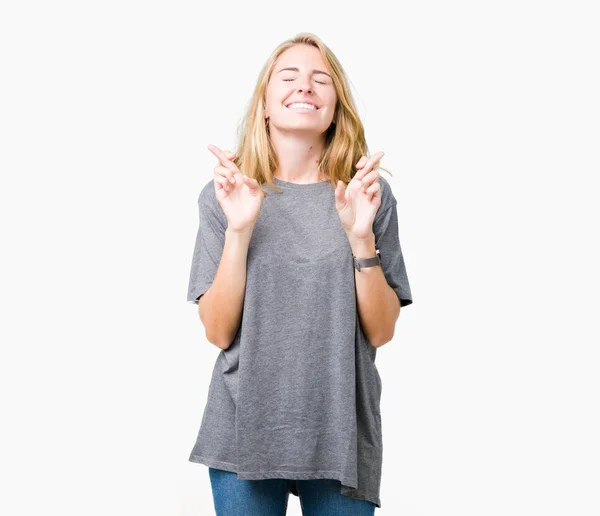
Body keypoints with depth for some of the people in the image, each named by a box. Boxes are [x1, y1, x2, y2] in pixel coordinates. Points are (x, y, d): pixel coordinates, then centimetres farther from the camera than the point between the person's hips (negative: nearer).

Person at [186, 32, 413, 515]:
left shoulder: (371, 194, -1)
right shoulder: (224, 195, -1)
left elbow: (381, 331, -3)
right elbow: (218, 331, -6)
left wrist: (361, 237, -17)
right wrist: (239, 229, -17)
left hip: (341, 434, 0)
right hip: (245, 433, 0)